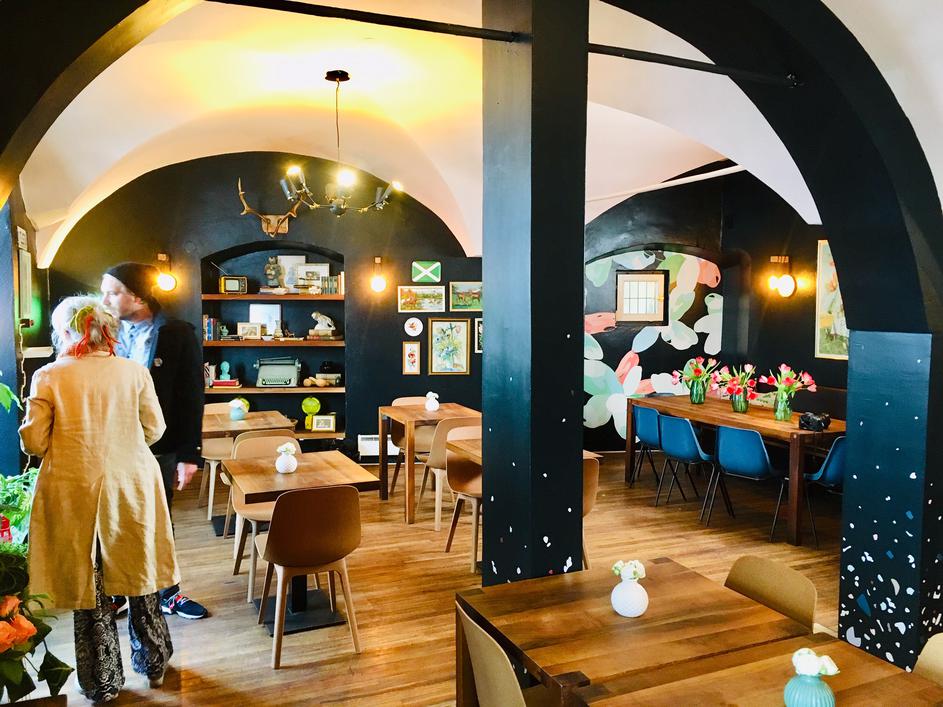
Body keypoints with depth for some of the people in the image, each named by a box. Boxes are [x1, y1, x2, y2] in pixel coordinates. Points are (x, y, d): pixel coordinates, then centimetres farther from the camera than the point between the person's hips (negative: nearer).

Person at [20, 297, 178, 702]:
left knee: (90, 585, 13)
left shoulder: (48, 377, -8)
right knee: (140, 576, 18)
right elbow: (154, 430, 1)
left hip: (75, 494, -1)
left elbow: (33, 443, -6)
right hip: (131, 489, 2)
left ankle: (102, 683, 26)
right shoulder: (134, 372, -5)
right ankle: (153, 664, 34)